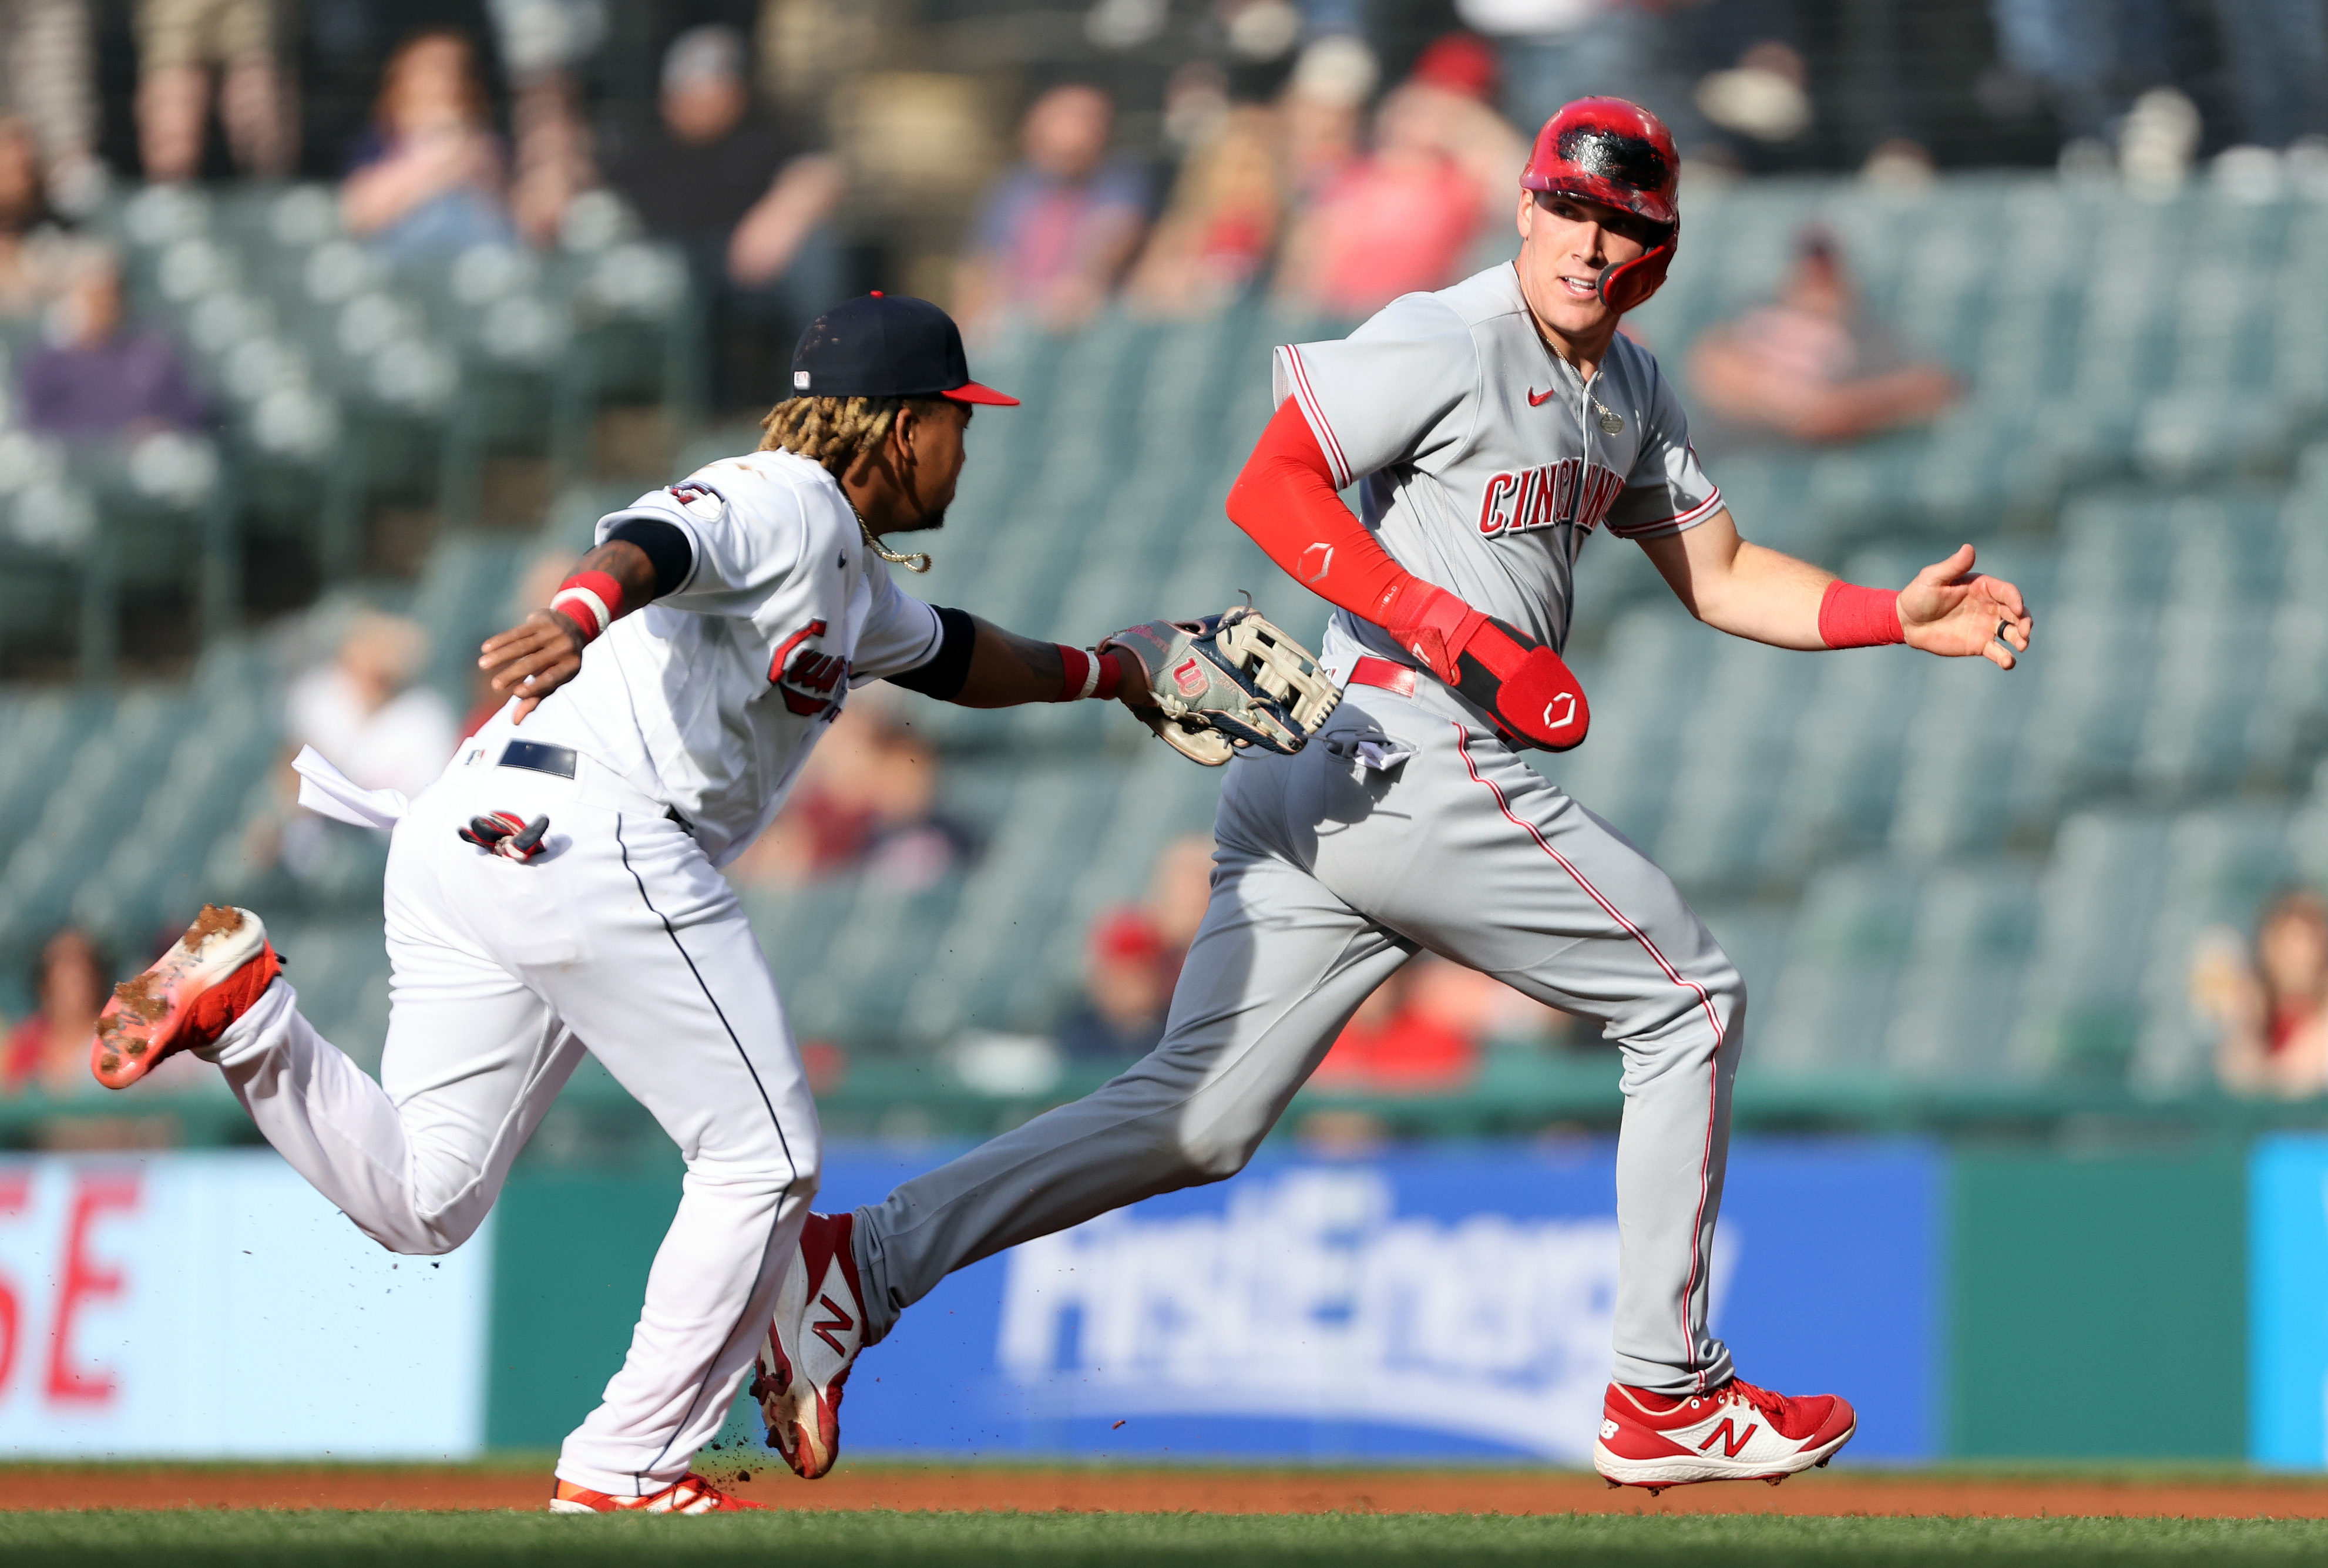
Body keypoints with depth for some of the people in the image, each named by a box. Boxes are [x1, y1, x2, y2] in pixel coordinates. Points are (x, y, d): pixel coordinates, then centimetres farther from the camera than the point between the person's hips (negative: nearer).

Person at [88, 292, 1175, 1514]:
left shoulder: (857, 584, 29)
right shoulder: (790, 501, -2)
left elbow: (949, 657, 50)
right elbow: (656, 540, -24)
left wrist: (1106, 672, 52)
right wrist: (581, 611, -44)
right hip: (597, 840, -10)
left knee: (421, 1205, 6)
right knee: (761, 1158, 1)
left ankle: (244, 1005, -8)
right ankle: (624, 1470, 2)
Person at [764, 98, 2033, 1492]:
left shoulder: (1629, 392, 20)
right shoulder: (1450, 342, -9)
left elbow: (1719, 577, 25)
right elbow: (1270, 488, -16)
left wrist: (1901, 617, 12)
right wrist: (1460, 634, -21)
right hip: (1417, 772, -9)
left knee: (1196, 1122, 1)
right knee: (1691, 1001, 2)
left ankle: (867, 1261, -5)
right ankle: (1665, 1397, 9)